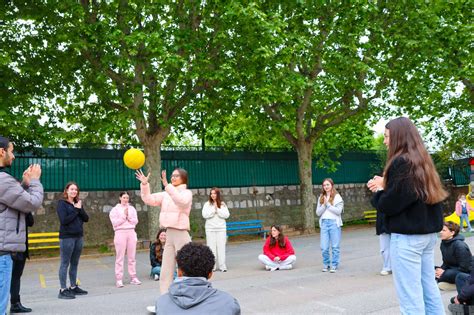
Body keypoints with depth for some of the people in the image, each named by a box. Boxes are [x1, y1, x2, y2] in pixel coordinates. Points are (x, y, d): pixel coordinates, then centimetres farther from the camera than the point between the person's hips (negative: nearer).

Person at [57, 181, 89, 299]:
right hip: (67, 237, -6)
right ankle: (63, 290, 2)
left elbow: (86, 218, 4)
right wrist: (76, 210, -10)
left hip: (79, 236, 6)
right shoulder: (62, 203, -4)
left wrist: (80, 209, -10)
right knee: (65, 263, -2)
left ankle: (73, 287, 20)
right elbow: (64, 220, -16)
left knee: (75, 263, 12)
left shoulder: (78, 203, 14)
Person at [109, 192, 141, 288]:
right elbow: (115, 223, -7)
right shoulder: (115, 209, 4)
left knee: (132, 257, 5)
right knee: (120, 257, -5)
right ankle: (119, 279, -2)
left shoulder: (132, 208, 13)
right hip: (120, 233, -3)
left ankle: (133, 277, 11)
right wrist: (124, 215, -9)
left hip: (131, 232, 3)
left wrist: (128, 216, -8)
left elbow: (135, 221, 5)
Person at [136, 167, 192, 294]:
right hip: (169, 236, 6)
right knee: (165, 272, 9)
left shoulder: (187, 193, -5)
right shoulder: (166, 194, 12)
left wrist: (167, 185, -33)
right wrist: (144, 184, -10)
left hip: (181, 235, -6)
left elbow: (181, 201, -27)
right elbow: (149, 199, 4)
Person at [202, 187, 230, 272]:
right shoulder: (207, 204, 3)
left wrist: (217, 209, -9)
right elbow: (204, 215, -9)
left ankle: (222, 266, 4)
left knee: (221, 247, 0)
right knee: (211, 247, -1)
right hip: (210, 228, -1)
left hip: (221, 228, 1)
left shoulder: (222, 204, 7)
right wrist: (213, 209, -10)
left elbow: (226, 215, -4)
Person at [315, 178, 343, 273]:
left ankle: (334, 265, 14)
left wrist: (328, 204, -10)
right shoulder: (321, 198, 12)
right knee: (324, 247, 2)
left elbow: (338, 211, -9)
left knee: (335, 246, 2)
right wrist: (324, 205, -7)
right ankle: (326, 264, 19)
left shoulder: (337, 197, 1)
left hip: (334, 223, -3)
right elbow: (318, 212, 6)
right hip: (324, 223, 3)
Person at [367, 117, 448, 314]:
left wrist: (379, 191, 1)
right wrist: (386, 185, 9)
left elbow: (390, 204, -19)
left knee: (410, 296, -3)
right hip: (427, 232, 9)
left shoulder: (401, 162, -15)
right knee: (429, 288, 14)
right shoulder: (422, 160, 12)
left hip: (407, 235, -9)